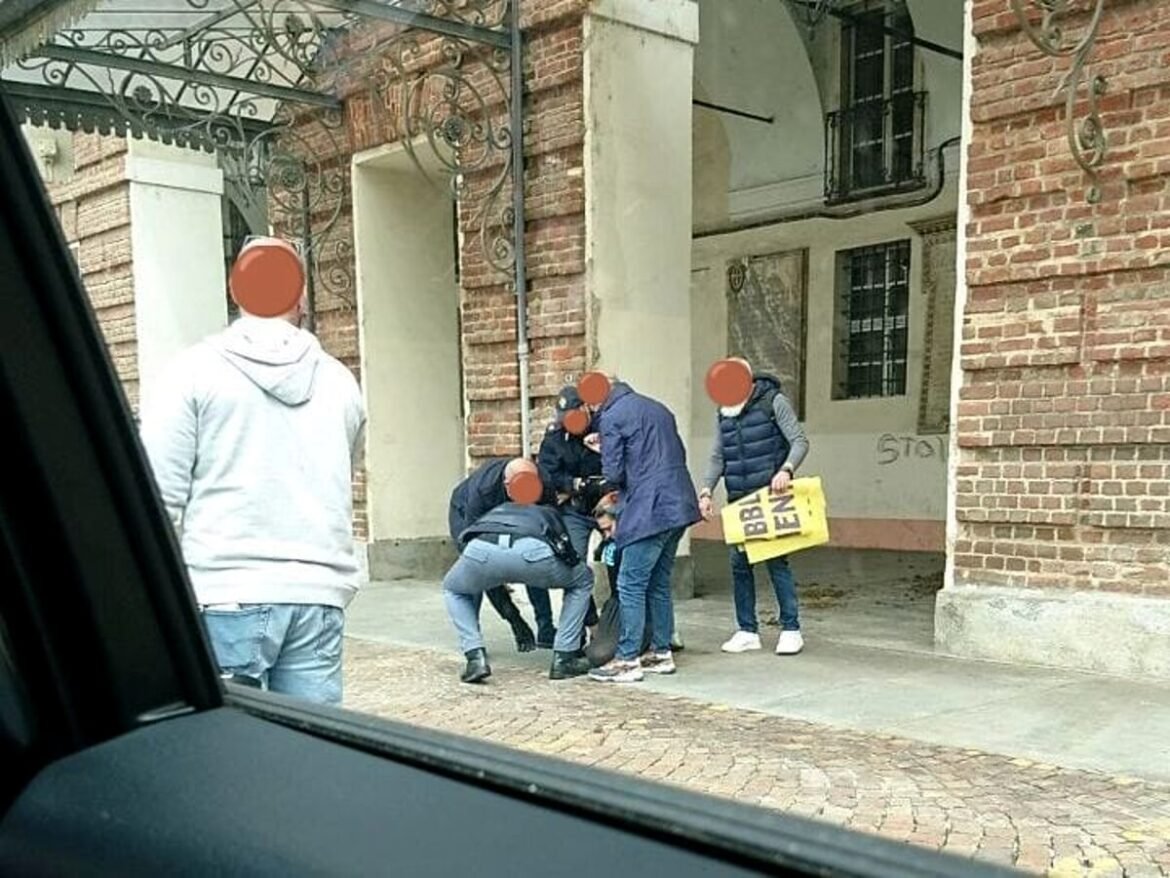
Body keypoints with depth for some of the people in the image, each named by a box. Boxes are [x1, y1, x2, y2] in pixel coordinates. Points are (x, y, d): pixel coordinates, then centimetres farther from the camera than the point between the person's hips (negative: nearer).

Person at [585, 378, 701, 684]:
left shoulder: (611, 417, -5)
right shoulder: (657, 408, 19)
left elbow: (613, 472, -9)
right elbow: (679, 455, 21)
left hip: (650, 510, -8)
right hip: (679, 506, 8)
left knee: (631, 585, -3)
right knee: (659, 583, 15)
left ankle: (627, 661, -2)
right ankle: (661, 653, 20)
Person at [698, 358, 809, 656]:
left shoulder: (774, 402, -4)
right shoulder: (723, 414, 11)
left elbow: (799, 441, -9)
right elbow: (717, 457, 10)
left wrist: (786, 470, -27)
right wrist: (706, 491, -3)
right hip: (738, 501, 5)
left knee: (776, 561, -5)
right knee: (739, 563, 4)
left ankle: (791, 629, 5)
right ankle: (747, 631, 14)